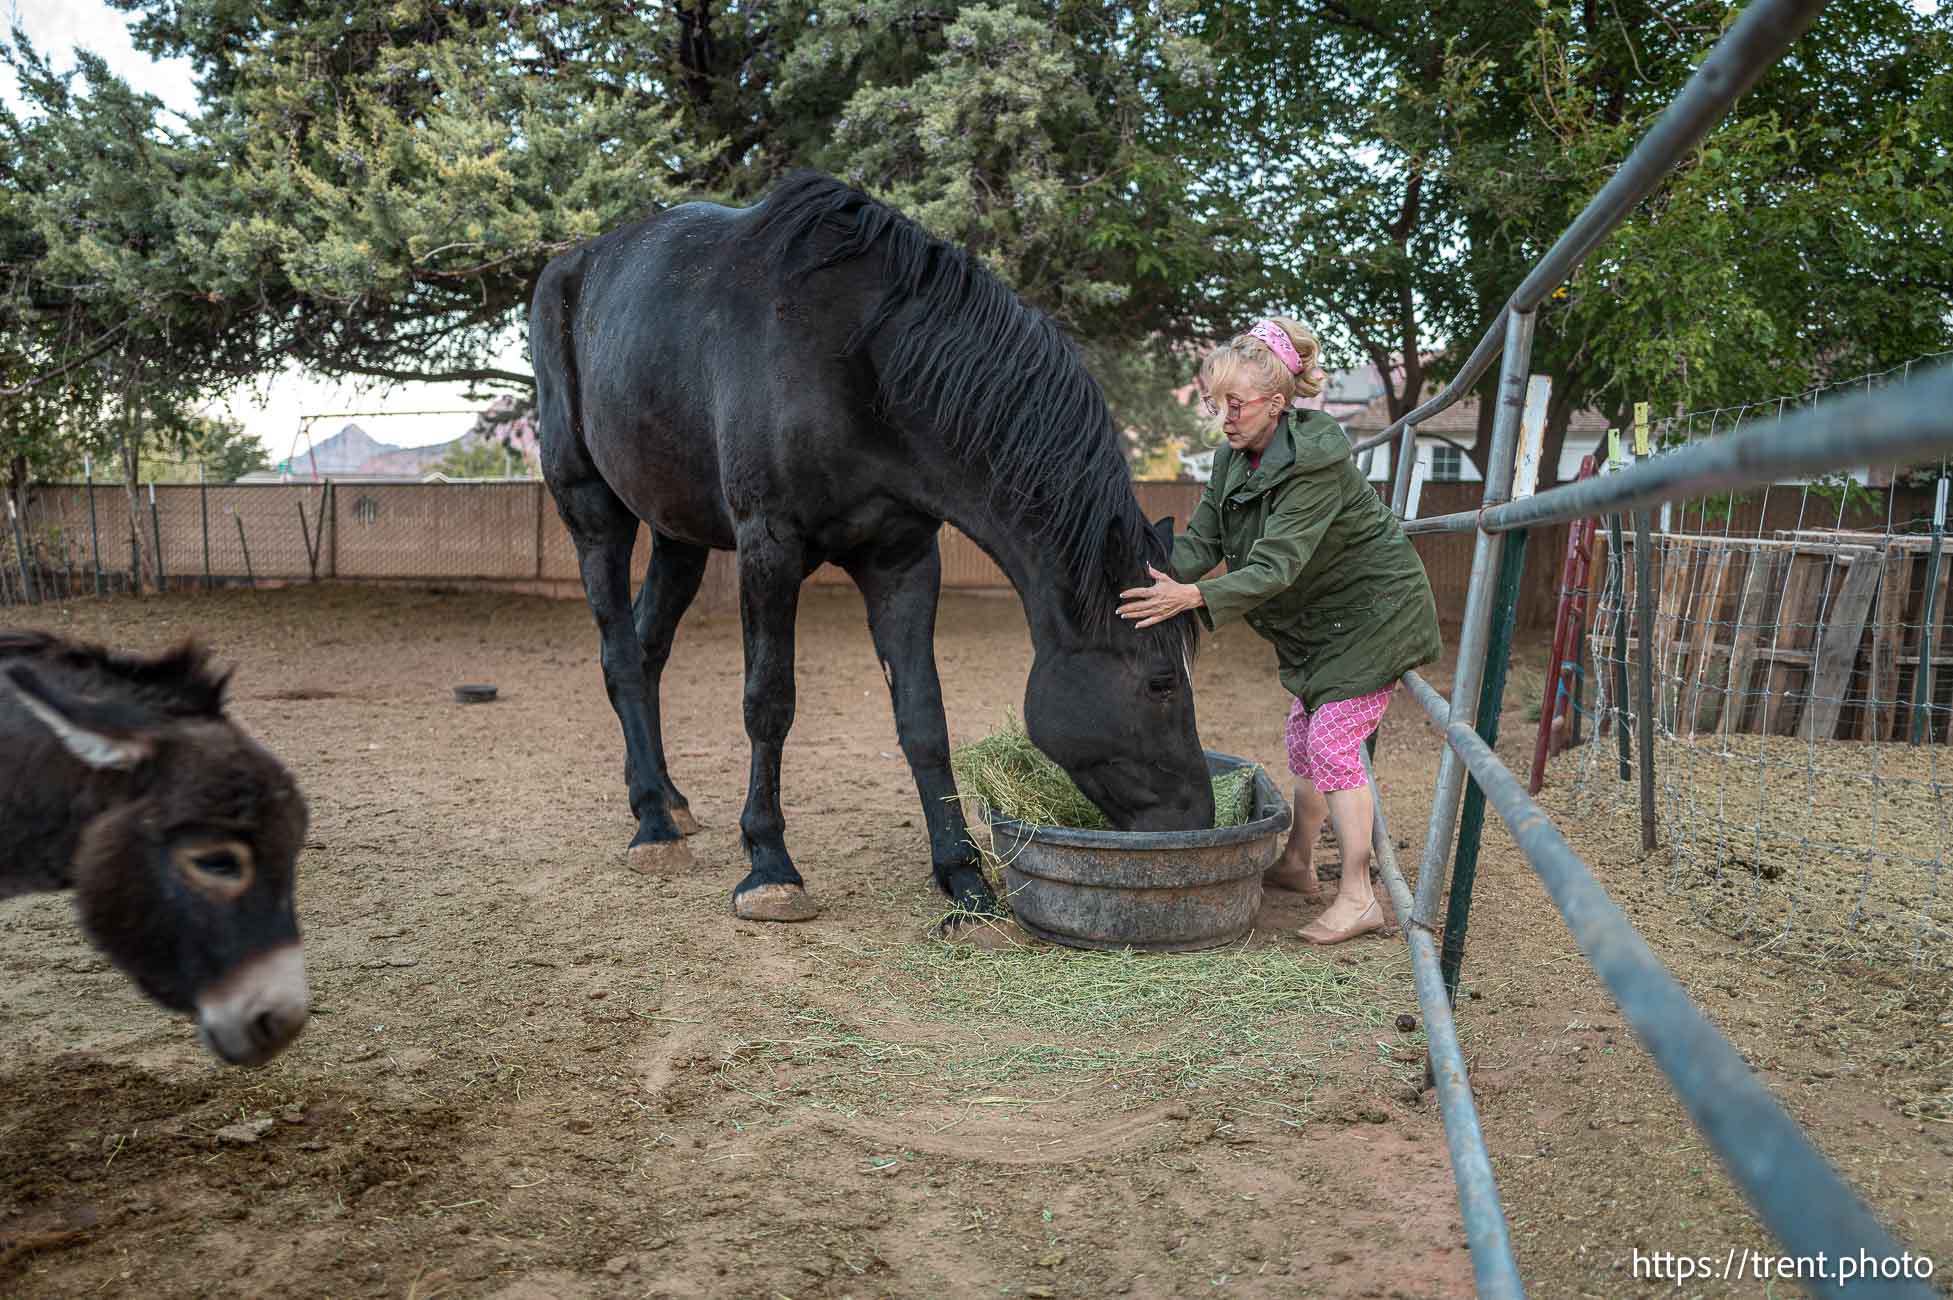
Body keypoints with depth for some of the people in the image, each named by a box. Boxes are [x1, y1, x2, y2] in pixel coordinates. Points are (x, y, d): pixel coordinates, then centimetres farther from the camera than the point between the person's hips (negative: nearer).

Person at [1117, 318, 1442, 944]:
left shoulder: (1315, 463, -30)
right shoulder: (1234, 456, -3)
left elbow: (1275, 566, -37)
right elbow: (1201, 539, -7)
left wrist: (1194, 596, -48)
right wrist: (1154, 579, -25)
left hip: (1374, 611, -9)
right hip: (1320, 617, 9)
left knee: (1331, 739, -14)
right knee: (1304, 733, 16)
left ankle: (1358, 898, -8)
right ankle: (1297, 863, 32)